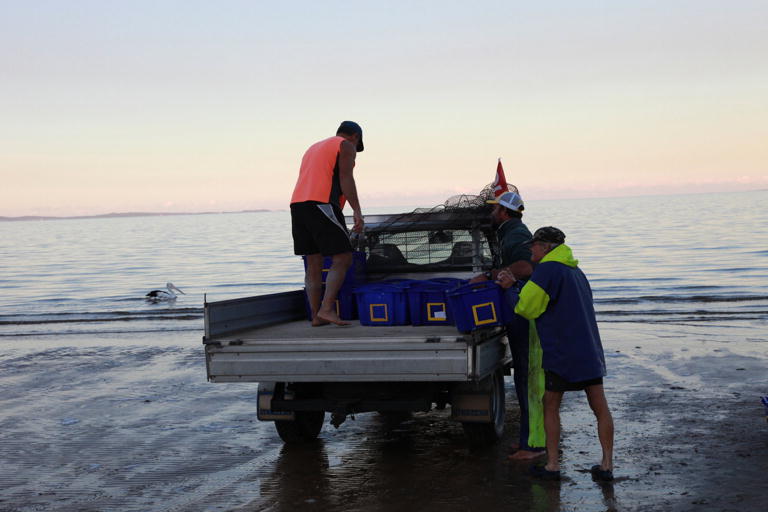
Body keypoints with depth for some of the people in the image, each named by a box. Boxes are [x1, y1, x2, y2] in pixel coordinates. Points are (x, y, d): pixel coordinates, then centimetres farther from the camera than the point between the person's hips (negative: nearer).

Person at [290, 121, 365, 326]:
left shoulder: (314, 148, 31)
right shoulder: (346, 146, 8)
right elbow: (346, 178, -7)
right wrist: (357, 212, -13)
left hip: (297, 204, 8)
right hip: (322, 205, -8)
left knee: (314, 264, 9)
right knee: (342, 258, -6)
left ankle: (316, 315, 7)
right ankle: (326, 308, -16)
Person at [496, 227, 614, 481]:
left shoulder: (547, 270, -10)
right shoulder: (576, 272, 18)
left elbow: (526, 307, -10)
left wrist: (509, 289, 7)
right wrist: (516, 286, 22)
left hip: (561, 353, -7)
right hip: (590, 351, 7)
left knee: (550, 407, 7)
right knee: (600, 408, 7)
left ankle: (552, 465, 10)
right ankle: (607, 465, 9)